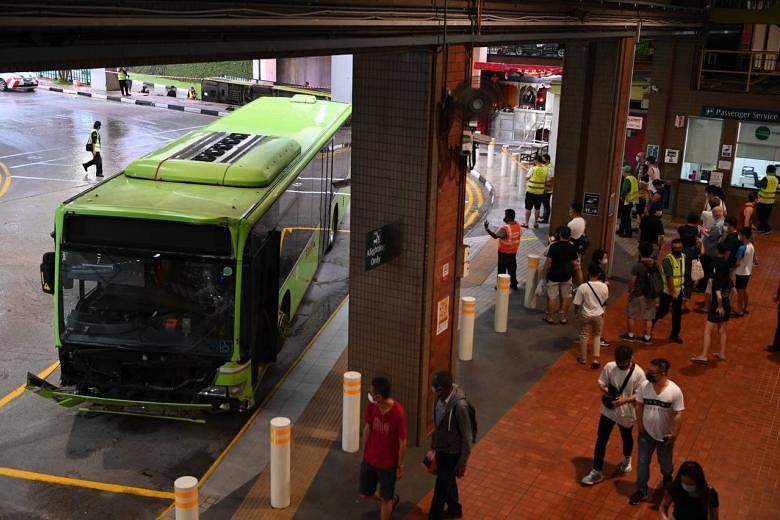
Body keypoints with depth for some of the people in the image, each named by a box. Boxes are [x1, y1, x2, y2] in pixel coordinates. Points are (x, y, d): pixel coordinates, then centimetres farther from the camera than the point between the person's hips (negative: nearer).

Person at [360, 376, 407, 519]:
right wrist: (364, 453, 12)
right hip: (370, 459, 5)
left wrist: (400, 466, -9)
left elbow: (402, 442, -18)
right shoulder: (371, 406, -14)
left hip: (388, 463, -5)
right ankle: (392, 499, 48)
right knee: (365, 494, 20)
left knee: (386, 498, 13)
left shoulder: (398, 413, -30)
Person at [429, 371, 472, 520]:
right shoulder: (440, 396, -9)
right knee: (447, 481, 26)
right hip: (440, 448, 8)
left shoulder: (459, 406, -32)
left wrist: (462, 463, -15)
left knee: (441, 487, 5)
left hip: (452, 453, -8)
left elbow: (466, 436, -22)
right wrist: (433, 444, 18)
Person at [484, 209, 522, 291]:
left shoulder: (505, 228, -28)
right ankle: (514, 284, 29)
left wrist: (487, 229, -33)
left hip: (504, 253, -7)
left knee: (502, 269, 8)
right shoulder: (518, 225, -6)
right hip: (513, 252, 7)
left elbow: (495, 236, -33)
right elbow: (520, 233, 12)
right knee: (512, 269, 20)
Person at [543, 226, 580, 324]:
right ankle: (564, 317, 20)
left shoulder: (553, 246, -15)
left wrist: (545, 272, 1)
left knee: (552, 297, 7)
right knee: (566, 297, 14)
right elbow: (575, 263, -3)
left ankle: (551, 317, 15)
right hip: (567, 276, 2)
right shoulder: (572, 247, -8)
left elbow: (548, 261, -13)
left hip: (554, 275, -2)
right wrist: (577, 275, 11)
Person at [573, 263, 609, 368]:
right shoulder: (604, 287, -14)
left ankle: (583, 358, 27)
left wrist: (576, 314, 5)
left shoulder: (582, 287, -20)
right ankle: (596, 358, 9)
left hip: (586, 315, -1)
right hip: (599, 315, 1)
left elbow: (577, 303, -12)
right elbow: (605, 300, 4)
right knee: (597, 336, 18)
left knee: (584, 336, 16)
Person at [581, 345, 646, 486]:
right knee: (601, 440, 6)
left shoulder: (638, 373, -21)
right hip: (608, 410, 2)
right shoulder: (609, 367, -14)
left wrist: (624, 400, -30)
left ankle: (627, 459, 54)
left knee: (627, 438, 23)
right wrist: (606, 391, -24)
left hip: (626, 413, -1)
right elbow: (601, 383, -3)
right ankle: (597, 471, 18)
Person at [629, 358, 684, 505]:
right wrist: (640, 426, 0)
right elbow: (639, 406, -3)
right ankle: (641, 490, 34)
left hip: (665, 436, -2)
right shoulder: (644, 386, -17)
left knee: (666, 463, 23)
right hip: (646, 433, 2)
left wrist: (674, 434, -16)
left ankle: (667, 478, 56)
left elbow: (678, 414, -17)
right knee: (642, 463, 14)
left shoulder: (675, 391, -26)